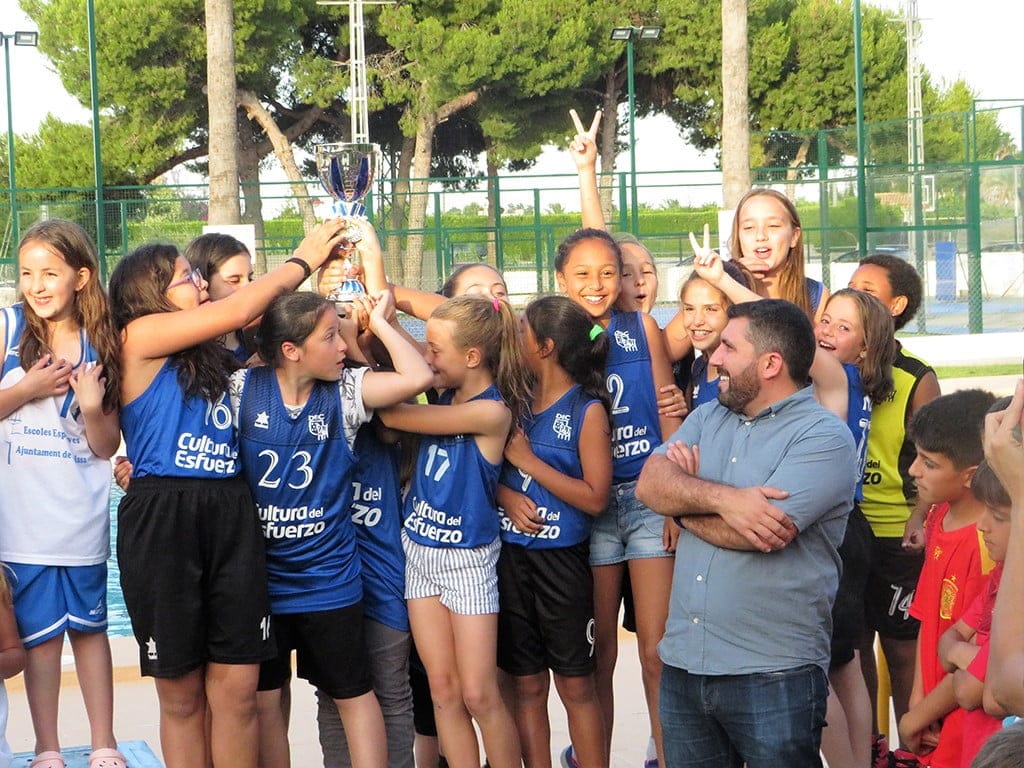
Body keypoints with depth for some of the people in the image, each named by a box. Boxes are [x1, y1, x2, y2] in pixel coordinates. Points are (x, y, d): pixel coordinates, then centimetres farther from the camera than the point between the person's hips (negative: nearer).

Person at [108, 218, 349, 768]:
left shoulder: (212, 357, 17)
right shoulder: (141, 335, -4)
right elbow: (237, 311, -7)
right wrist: (302, 260, 5)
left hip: (230, 513, 6)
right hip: (163, 516, -6)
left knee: (237, 689, 1)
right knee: (182, 694, 4)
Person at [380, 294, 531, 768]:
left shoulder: (492, 411, -20)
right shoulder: (448, 396, 2)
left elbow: (392, 415, -21)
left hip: (466, 556, -7)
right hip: (420, 549, 7)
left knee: (479, 695, -3)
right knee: (443, 691, 6)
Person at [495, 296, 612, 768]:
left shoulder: (587, 410, -8)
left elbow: (595, 498, -13)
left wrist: (529, 461, -12)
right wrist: (506, 495, -11)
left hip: (561, 559, -4)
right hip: (510, 555, 4)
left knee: (575, 684, 3)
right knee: (527, 684, 9)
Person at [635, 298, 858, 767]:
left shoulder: (824, 438, -10)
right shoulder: (708, 419, 13)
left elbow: (764, 532, -21)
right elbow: (650, 484, -2)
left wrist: (686, 494, -4)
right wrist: (722, 497, -20)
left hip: (774, 676, -6)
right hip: (683, 665, 6)